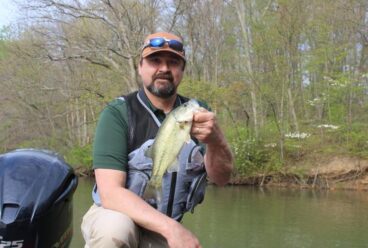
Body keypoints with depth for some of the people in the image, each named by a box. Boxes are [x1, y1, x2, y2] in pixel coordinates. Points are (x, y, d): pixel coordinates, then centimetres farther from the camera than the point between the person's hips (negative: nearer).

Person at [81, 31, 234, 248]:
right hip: (115, 217, -3)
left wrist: (215, 140, -36)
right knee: (115, 228, -34)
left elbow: (221, 178, -14)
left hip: (165, 230, 4)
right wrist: (171, 227, -35)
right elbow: (110, 193, -24)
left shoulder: (197, 113, -3)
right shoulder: (118, 113, -15)